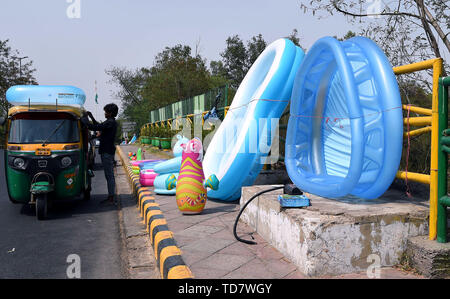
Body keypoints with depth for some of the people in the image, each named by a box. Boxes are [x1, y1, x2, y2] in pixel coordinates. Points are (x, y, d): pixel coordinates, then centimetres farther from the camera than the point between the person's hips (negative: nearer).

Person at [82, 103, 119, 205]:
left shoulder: (110, 122, -16)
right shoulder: (112, 122, 15)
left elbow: (95, 127, -22)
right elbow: (99, 126, 32)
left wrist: (84, 119, -9)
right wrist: (91, 117, 27)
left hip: (107, 152, -10)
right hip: (108, 151, 10)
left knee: (109, 175, -8)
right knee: (109, 175, 13)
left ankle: (111, 198, -5)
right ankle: (110, 197, 19)